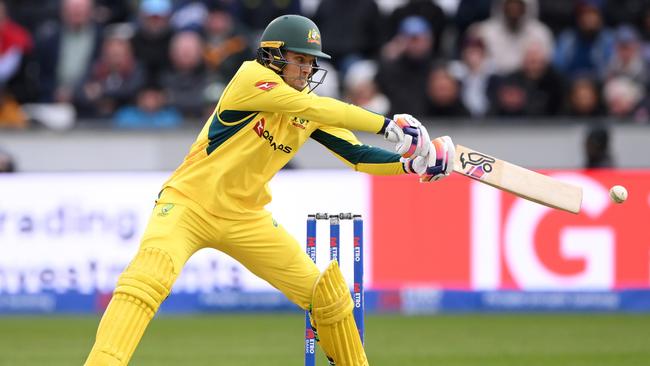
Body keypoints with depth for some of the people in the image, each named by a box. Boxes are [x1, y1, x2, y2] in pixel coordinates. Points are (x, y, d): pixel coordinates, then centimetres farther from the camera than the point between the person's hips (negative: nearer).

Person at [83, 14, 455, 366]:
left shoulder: (312, 112, 4)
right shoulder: (251, 77, -15)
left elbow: (358, 155, 3)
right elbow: (310, 106, -27)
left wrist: (409, 164, -15)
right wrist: (389, 126, -29)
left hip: (246, 217, 6)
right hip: (188, 204, -6)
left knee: (328, 292, 4)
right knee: (147, 279, -31)